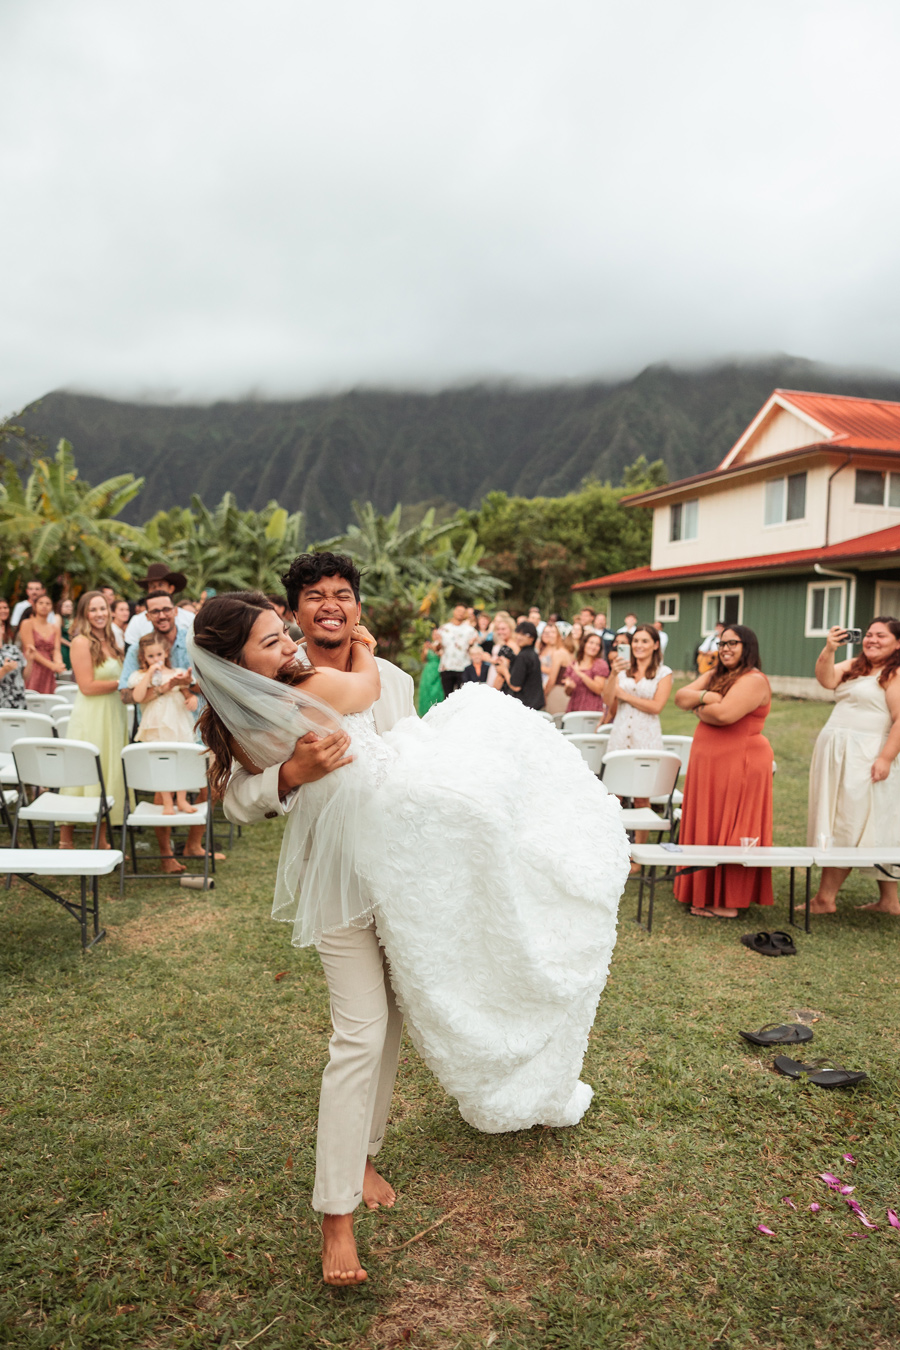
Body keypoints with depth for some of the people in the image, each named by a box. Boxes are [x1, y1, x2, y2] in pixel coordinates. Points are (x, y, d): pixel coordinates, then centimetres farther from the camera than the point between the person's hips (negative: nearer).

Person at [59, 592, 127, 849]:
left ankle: (102, 838, 16)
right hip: (90, 715, -8)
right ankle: (66, 839, 7)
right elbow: (87, 686, -16)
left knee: (110, 775, 8)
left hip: (113, 713, 8)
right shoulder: (81, 642, -10)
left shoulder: (108, 641, 14)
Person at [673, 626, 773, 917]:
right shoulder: (714, 675, 16)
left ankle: (729, 903, 4)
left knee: (730, 834, -3)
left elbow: (725, 714, -25)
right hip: (709, 763, 8)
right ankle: (707, 894, 19)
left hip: (739, 764, -8)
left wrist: (698, 709, -6)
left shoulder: (754, 680, -11)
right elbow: (681, 697, 5)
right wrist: (706, 696, -14)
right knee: (707, 828, 10)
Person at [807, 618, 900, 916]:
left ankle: (825, 898, 2)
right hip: (835, 754, 8)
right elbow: (827, 679, -1)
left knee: (847, 826, -4)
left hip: (865, 759, -8)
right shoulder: (854, 666, 16)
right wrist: (829, 650, -17)